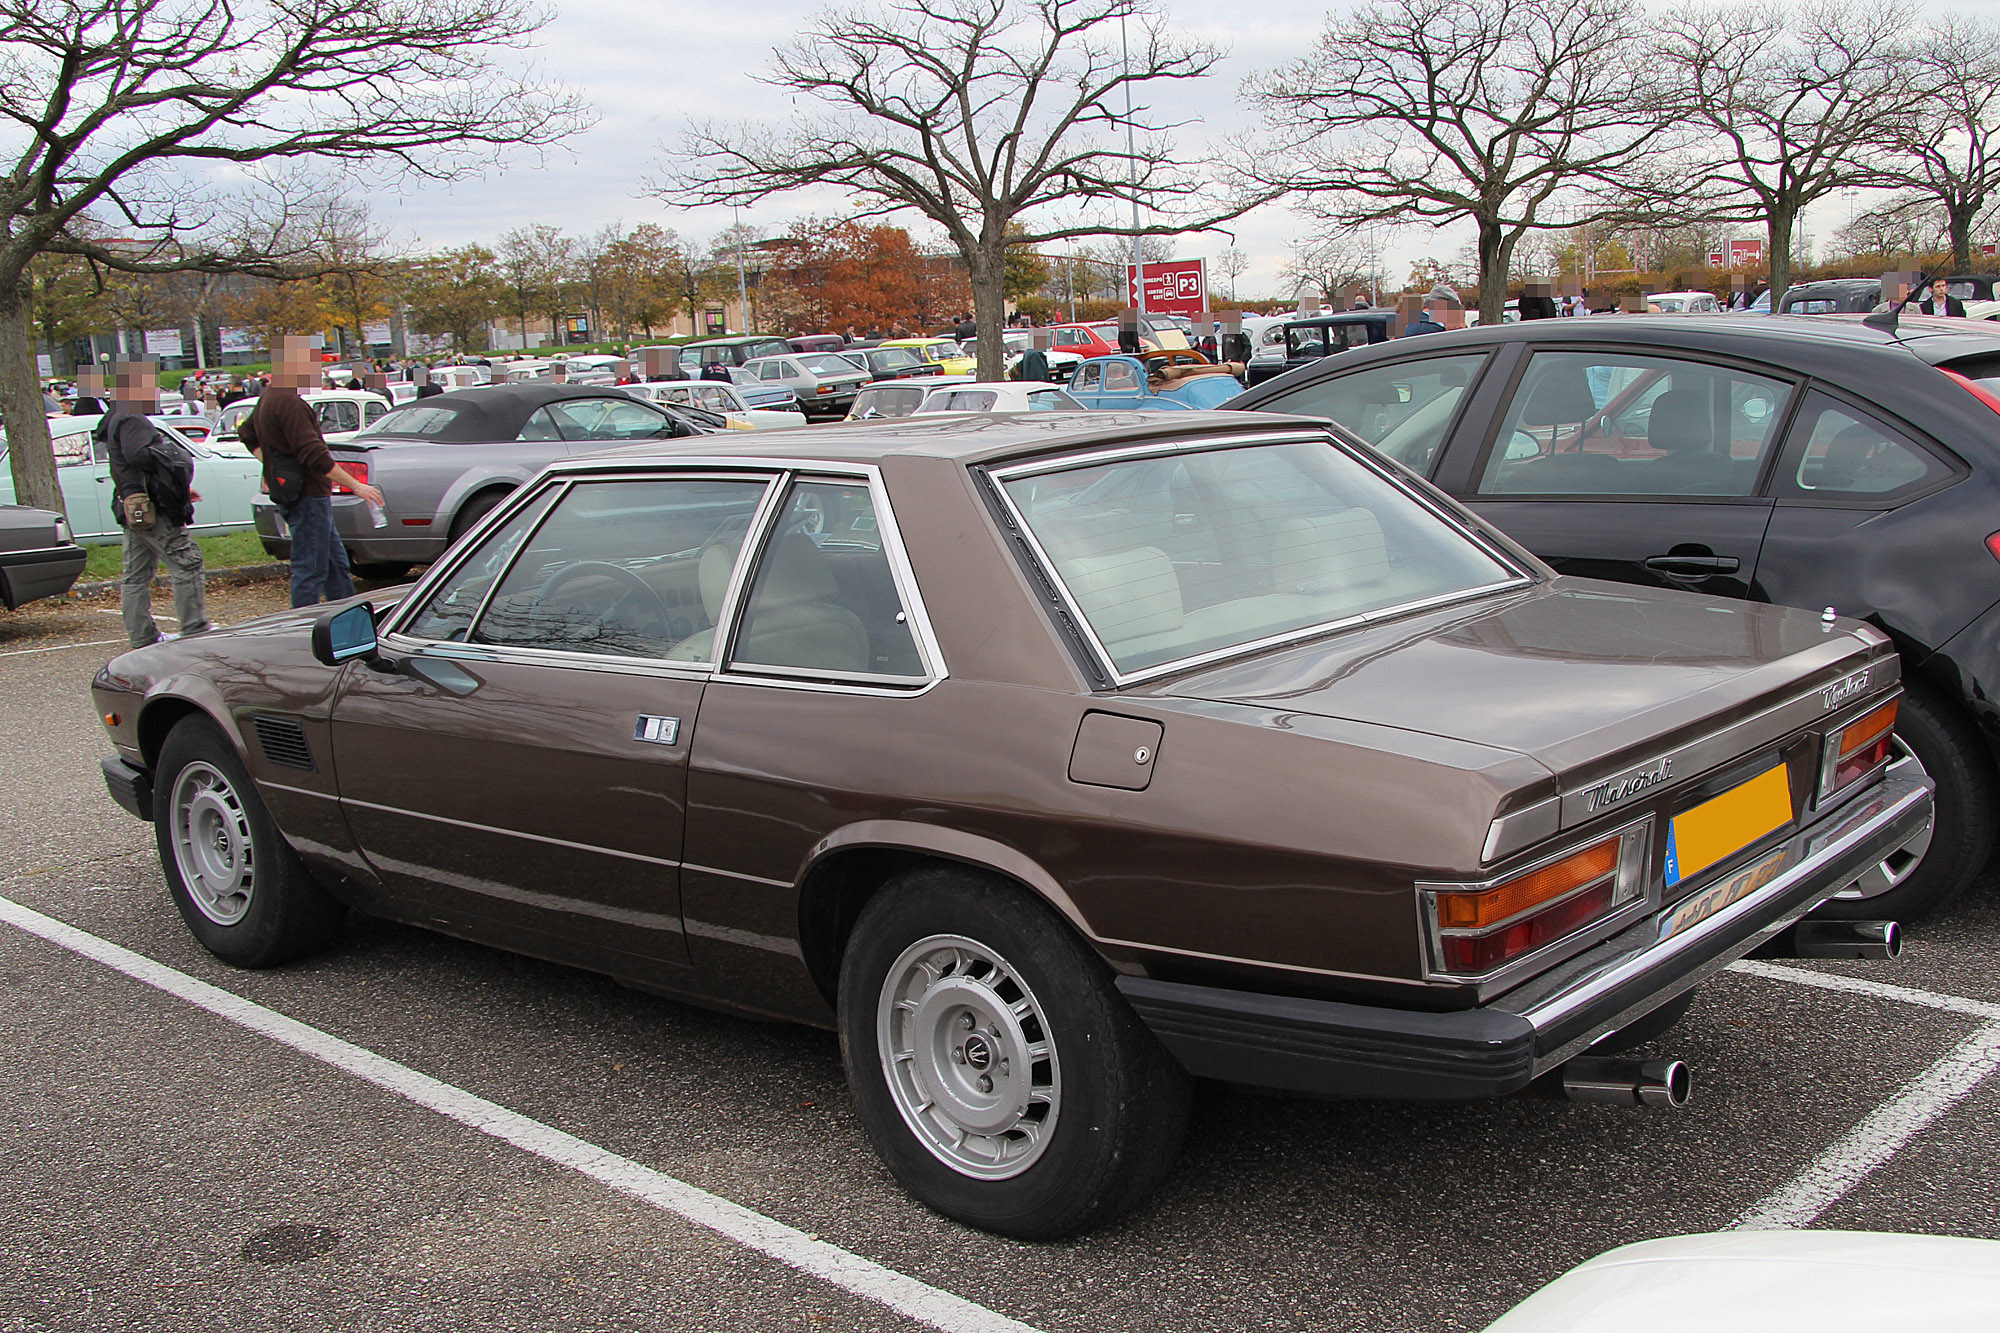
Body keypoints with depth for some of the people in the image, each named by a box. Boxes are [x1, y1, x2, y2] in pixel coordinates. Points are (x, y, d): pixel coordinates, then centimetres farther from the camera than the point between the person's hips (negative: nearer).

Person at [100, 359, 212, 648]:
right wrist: (173, 454, -14)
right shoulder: (130, 420, -12)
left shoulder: (118, 419, 23)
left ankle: (141, 634, 18)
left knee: (136, 575, 12)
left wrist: (182, 488, 20)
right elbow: (138, 454, -29)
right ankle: (195, 628, -5)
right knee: (186, 562, -7)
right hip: (151, 509, -11)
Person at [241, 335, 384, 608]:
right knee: (309, 570, -4)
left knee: (335, 564, 16)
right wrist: (356, 486, -21)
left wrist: (271, 466, 27)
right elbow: (315, 456, -26)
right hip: (307, 497, -11)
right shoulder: (289, 403, -21)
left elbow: (247, 432, 29)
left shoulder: (268, 397, 12)